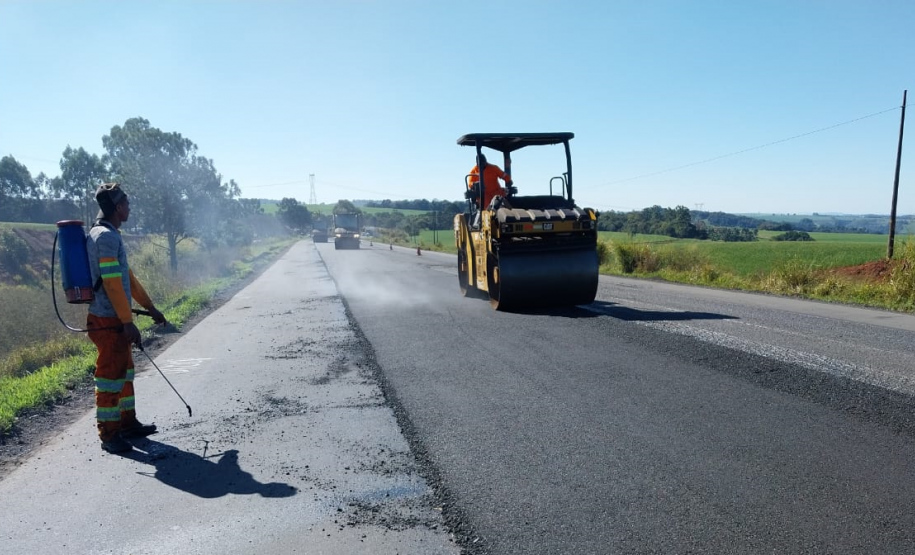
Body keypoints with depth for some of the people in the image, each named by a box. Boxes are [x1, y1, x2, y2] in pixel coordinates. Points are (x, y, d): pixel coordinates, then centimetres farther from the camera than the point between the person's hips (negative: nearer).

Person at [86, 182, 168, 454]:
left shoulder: (110, 235, 16)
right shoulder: (106, 236, -17)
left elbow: (127, 276, 20)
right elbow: (112, 282, -22)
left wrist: (150, 307, 22)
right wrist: (128, 322, -22)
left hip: (116, 320, 10)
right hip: (109, 321, -10)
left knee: (124, 371, 17)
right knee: (110, 375, -2)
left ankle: (128, 423, 29)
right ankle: (108, 434, 8)